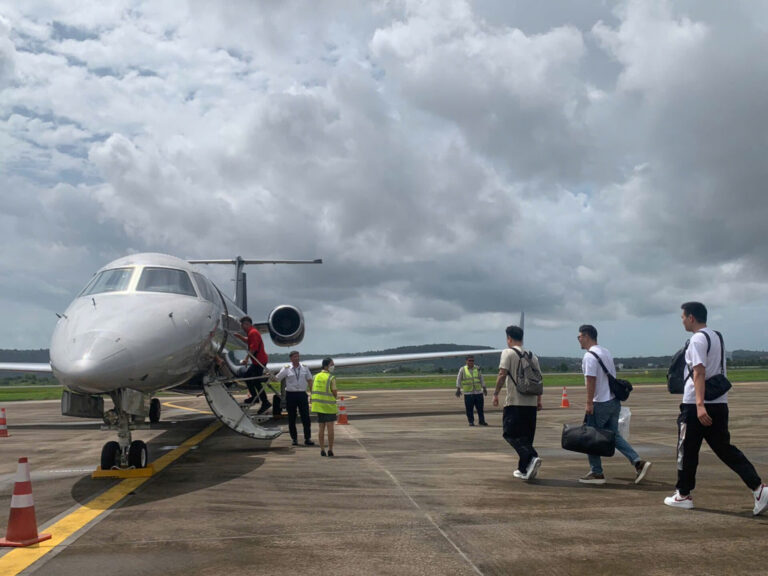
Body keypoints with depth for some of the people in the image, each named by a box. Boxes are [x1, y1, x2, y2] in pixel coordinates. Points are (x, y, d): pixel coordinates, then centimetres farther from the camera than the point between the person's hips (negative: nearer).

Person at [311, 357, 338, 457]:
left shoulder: (316, 376, 7)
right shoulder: (331, 378, -12)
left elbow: (313, 390, 8)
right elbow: (335, 393, -13)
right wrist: (335, 394, 8)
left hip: (318, 405, 5)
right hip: (329, 405, -5)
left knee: (321, 427, 8)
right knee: (330, 427, 1)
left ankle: (322, 450, 8)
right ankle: (330, 450, 2)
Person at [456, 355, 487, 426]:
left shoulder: (477, 369, 10)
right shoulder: (462, 369, 3)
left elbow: (481, 379, 17)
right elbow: (458, 380, 4)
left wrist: (484, 388, 14)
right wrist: (458, 389, -2)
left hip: (478, 392, 2)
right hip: (468, 393, -2)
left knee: (480, 408, 2)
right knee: (469, 409, -3)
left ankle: (482, 421, 11)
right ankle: (471, 421, 8)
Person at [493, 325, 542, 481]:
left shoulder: (508, 353, -4)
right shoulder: (532, 355, 13)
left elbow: (502, 374, -13)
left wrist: (495, 394, -5)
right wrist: (539, 399, 18)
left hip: (514, 402, -6)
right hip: (531, 402, 6)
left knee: (511, 434, -1)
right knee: (526, 436, 13)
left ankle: (531, 458, -22)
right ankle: (524, 469, 15)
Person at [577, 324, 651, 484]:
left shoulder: (589, 356, -14)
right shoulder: (606, 352, 16)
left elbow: (591, 380, -21)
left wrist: (589, 403, -19)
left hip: (600, 404, -9)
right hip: (614, 401, 9)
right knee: (614, 435, 15)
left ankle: (596, 473, 6)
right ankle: (638, 462, 4)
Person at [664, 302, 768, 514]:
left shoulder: (698, 339, -13)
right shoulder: (717, 337, 16)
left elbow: (699, 373, -23)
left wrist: (699, 404, -30)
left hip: (696, 406, -8)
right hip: (720, 403, 8)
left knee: (687, 450, 5)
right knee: (724, 448, 10)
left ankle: (683, 495, 16)